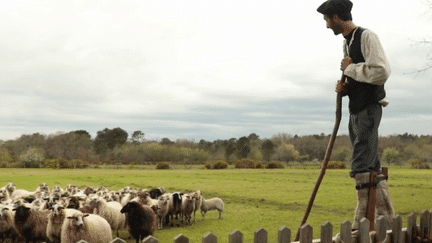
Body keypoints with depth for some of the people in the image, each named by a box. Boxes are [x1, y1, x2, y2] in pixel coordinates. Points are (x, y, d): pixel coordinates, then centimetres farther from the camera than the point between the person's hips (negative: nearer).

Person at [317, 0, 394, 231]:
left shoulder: (367, 37, -12)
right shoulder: (346, 42, 17)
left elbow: (382, 72, -23)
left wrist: (350, 68, -14)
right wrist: (345, 87, 5)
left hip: (369, 109, -10)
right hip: (355, 110, 10)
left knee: (362, 168, -12)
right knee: (372, 168, 12)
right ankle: (386, 216, 19)